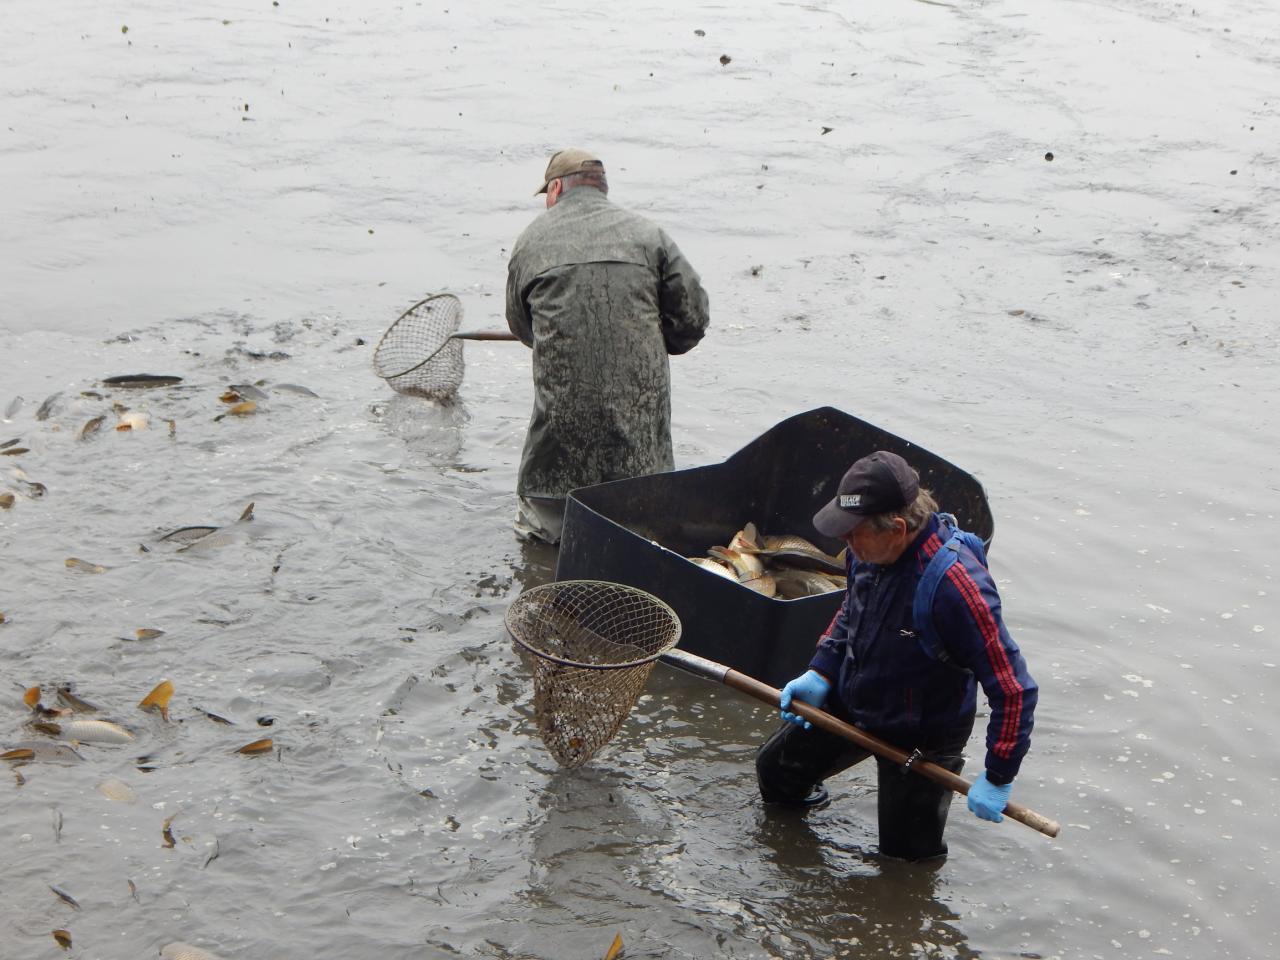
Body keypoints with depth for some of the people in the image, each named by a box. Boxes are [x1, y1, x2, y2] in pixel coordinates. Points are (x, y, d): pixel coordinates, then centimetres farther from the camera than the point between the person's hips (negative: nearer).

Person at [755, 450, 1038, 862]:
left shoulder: (957, 587, -38)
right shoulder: (872, 549, -15)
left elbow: (1014, 689, -31)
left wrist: (998, 778, -25)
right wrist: (819, 674, -2)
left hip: (919, 735, -6)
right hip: (848, 701, 6)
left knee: (906, 858, 6)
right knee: (776, 769, 20)